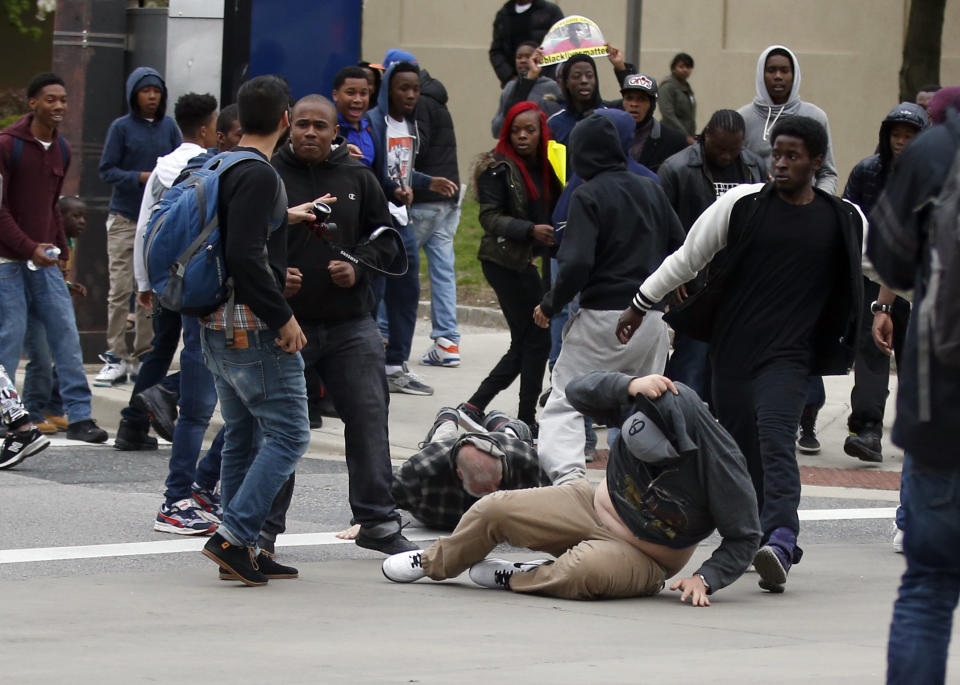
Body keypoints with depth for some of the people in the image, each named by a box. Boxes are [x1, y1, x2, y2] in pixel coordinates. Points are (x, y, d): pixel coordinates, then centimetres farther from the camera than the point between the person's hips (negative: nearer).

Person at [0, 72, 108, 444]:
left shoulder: (61, 149, 11)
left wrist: (61, 249, 14)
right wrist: (30, 248, -20)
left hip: (45, 260, 6)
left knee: (66, 333, -1)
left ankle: (79, 416, 0)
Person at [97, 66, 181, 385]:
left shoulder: (168, 126, 8)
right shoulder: (121, 127, -1)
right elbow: (107, 171, -2)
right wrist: (142, 177, -15)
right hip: (125, 218, -3)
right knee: (120, 290, -6)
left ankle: (142, 356, 11)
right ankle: (116, 357, -3)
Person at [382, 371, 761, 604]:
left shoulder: (720, 464, -29)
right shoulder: (650, 403, -18)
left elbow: (744, 538, -18)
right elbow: (579, 390, -19)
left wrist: (704, 579, -31)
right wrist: (630, 385, -36)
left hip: (642, 559, -5)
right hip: (594, 506, 5)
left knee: (586, 569, -39)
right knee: (494, 509, -6)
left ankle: (512, 578, -9)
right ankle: (432, 562, 23)